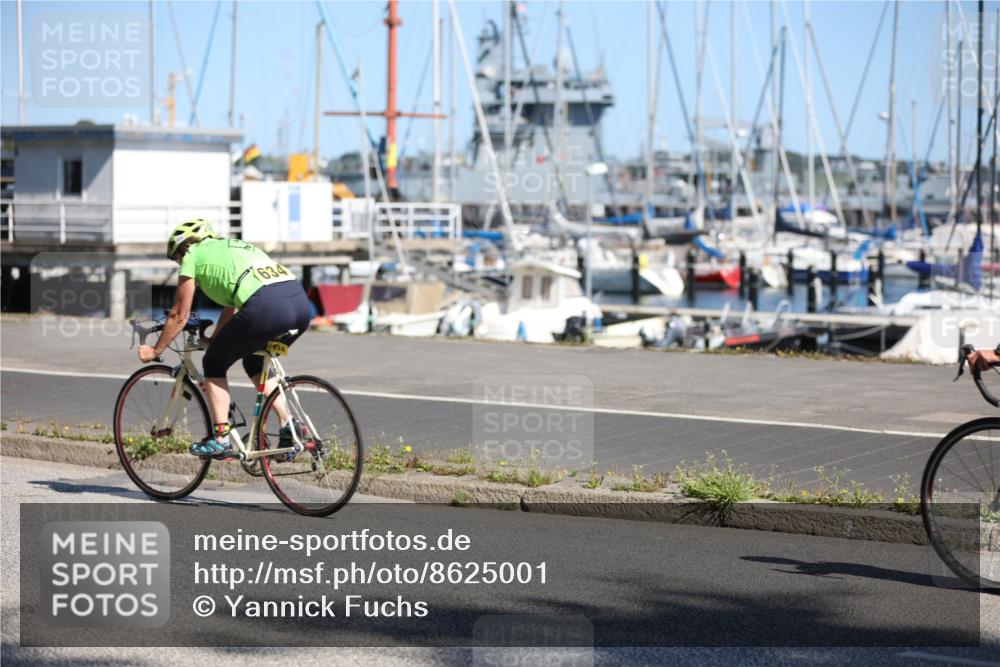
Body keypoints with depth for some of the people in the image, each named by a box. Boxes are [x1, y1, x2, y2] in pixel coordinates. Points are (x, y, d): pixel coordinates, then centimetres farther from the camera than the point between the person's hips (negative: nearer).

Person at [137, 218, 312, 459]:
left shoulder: (193, 254, 17)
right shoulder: (233, 247, 37)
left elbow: (180, 315, 19)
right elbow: (232, 307, 45)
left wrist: (155, 350, 32)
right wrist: (213, 341, 56)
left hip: (265, 308, -7)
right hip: (301, 304, 7)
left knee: (214, 363, 15)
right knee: (254, 362, 31)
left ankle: (220, 438, 11)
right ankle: (289, 427, 18)